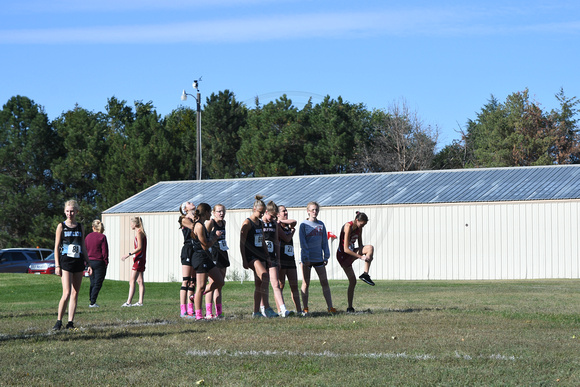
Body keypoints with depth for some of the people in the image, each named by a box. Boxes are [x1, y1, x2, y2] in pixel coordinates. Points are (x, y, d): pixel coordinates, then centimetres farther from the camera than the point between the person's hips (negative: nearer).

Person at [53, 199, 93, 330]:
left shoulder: (80, 227, 11)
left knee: (75, 293, 3)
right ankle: (59, 321, -4)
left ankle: (70, 322, 8)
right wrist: (57, 265, -8)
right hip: (65, 262, -4)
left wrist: (88, 264, 12)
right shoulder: (61, 226, 1)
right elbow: (56, 247, -1)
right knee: (67, 293, -13)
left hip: (78, 262, 4)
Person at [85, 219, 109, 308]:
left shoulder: (88, 237, 6)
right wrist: (106, 263, -3)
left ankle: (91, 301, 17)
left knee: (92, 283, 16)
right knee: (98, 283, -1)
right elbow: (104, 251, -11)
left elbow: (85, 250, 11)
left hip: (90, 261, 5)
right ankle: (92, 302, -6)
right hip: (99, 262, -5)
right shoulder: (102, 237, -10)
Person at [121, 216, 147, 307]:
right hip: (141, 259, 10)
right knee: (140, 281, 9)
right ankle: (140, 302, 8)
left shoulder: (139, 232, -12)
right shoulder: (140, 232, 17)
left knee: (132, 281, -13)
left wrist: (128, 255, -23)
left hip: (139, 259, -10)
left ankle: (129, 302, -17)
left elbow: (139, 248, -20)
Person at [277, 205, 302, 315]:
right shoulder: (277, 226, -6)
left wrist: (281, 221, -6)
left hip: (290, 258, 7)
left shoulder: (288, 226, 17)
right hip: (281, 259, -7)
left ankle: (299, 310, 1)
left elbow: (294, 222, -5)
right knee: (281, 285, -5)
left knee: (294, 286, 3)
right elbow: (287, 239, -14)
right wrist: (293, 231, 4)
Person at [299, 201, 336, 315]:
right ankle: (305, 308, 7)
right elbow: (303, 243, -8)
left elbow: (324, 241, 11)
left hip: (318, 258, 4)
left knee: (324, 282, 1)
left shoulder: (321, 225, 9)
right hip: (307, 258, -4)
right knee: (306, 283, 2)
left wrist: (326, 256, 5)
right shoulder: (304, 225, -3)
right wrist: (305, 258, -14)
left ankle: (330, 307, 1)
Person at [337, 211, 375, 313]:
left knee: (370, 248, -19)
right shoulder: (348, 227, -25)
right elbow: (346, 249, -28)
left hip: (352, 252, 7)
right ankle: (350, 308, -2)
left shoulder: (359, 228, -1)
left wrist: (362, 253, -15)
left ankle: (365, 274, -19)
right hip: (343, 255, -7)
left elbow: (360, 244, 6)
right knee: (352, 281, -10)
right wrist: (360, 257, -30)